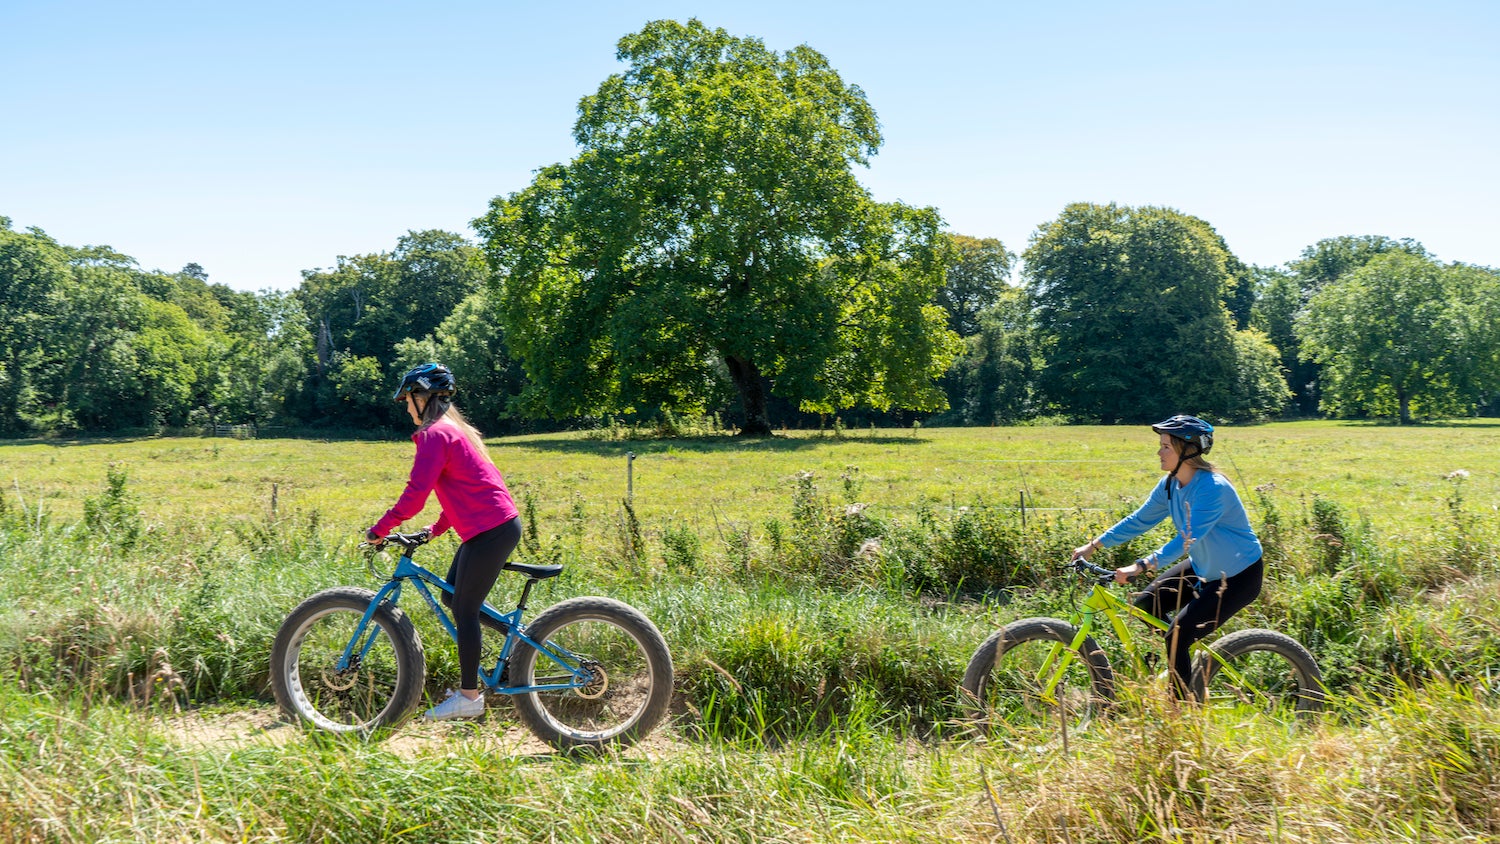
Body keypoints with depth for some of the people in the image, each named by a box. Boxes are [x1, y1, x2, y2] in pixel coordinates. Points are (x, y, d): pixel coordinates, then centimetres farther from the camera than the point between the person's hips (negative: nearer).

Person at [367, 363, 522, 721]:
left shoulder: (435, 435, -12)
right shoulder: (454, 429, 19)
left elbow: (415, 493, -18)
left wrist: (379, 529, -10)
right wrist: (437, 527, 25)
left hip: (490, 531, -10)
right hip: (496, 526, 10)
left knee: (465, 610, -2)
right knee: (453, 598, 17)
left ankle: (469, 697, 5)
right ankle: (471, 682, 21)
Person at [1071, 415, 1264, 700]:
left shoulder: (1213, 488, -29)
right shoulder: (1171, 484, -3)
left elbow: (1188, 539, -36)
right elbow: (1139, 520, 4)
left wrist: (1141, 566, -43)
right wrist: (1093, 545, 0)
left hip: (1239, 576, -9)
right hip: (1203, 568, 9)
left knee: (1178, 636, -16)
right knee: (1145, 605, 1)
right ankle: (1180, 664, 20)